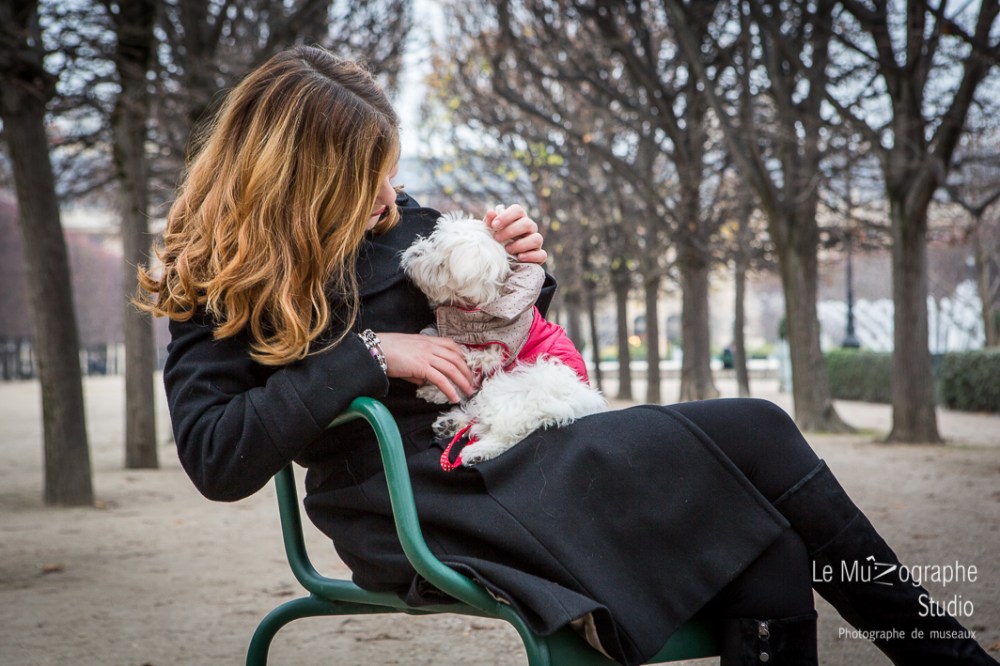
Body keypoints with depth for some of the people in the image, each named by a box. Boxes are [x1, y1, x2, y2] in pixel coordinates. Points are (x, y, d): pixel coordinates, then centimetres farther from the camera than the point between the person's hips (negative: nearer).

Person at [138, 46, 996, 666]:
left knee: (762, 550, -17)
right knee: (754, 437, -18)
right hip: (427, 506, -7)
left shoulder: (392, 218, 12)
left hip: (503, 449, 7)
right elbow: (215, 458, -20)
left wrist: (520, 271, 1)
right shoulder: (220, 301, -5)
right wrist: (369, 354, -21)